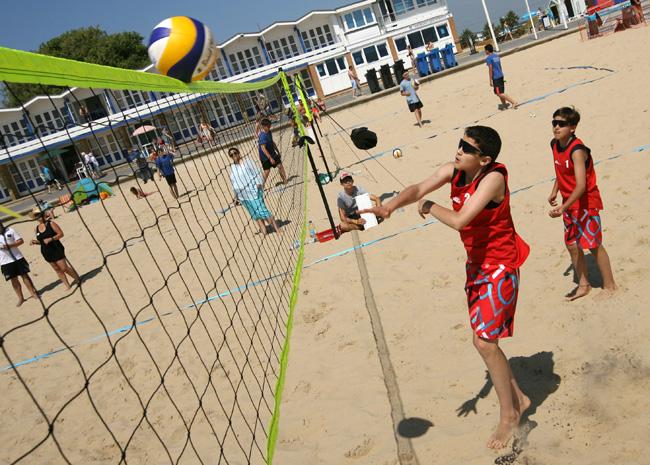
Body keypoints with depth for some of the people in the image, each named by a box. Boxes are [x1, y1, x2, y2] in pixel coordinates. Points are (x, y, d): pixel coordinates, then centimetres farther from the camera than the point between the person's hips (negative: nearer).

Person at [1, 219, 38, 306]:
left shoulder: (10, 230, -3)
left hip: (18, 258, -1)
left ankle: (33, 292, 17)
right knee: (14, 280, 6)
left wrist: (9, 245, -18)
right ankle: (20, 298, 15)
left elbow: (20, 241, -5)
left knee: (24, 275, 7)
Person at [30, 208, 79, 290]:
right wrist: (35, 242, -1)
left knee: (64, 268, -6)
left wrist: (50, 239, -21)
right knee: (57, 270, 8)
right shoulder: (37, 228, 10)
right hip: (46, 253, 6)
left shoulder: (51, 224, -8)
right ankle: (67, 285, 14)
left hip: (56, 250, -6)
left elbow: (61, 234, -11)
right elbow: (41, 241, 20)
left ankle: (77, 278, 15)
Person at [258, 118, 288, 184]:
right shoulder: (262, 136, -25)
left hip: (272, 154, 7)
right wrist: (270, 158, -33)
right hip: (265, 157, -7)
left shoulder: (269, 132, 3)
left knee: (280, 166, 5)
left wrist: (277, 151, 20)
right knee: (267, 171, -4)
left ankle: (285, 180, 19)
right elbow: (263, 148, -30)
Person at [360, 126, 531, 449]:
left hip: (499, 266, -8)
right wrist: (390, 206, -36)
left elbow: (459, 220, -35)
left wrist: (428, 207, -19)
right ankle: (518, 398, 35)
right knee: (481, 339, 15)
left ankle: (508, 416, 12)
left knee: (484, 342, -9)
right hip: (476, 263, 8)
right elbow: (418, 189, -17)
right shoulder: (452, 171, -6)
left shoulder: (493, 178, -27)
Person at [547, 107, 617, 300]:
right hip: (568, 203, 8)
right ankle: (583, 285, 28)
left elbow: (581, 186, -34)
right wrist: (554, 192, 13)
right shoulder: (555, 145, 0)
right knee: (572, 245, 12)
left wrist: (563, 208, -41)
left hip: (586, 202, -8)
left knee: (594, 245, 2)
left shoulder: (577, 150, -26)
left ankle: (609, 285, 18)